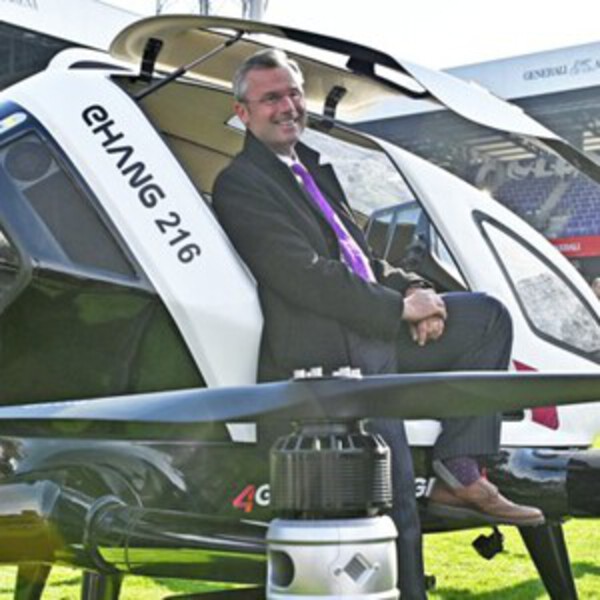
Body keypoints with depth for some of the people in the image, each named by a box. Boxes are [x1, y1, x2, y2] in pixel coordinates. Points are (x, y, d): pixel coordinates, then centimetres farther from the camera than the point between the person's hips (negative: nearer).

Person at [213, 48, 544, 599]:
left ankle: (459, 475, 1)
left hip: (378, 335, 9)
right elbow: (303, 278, -17)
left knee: (486, 316, 3)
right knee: (394, 510, -15)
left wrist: (411, 287, 1)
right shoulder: (240, 183, -6)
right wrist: (400, 307, -14)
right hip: (326, 358, -9)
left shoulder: (313, 168, 23)